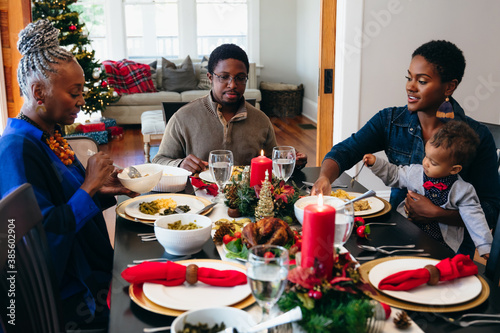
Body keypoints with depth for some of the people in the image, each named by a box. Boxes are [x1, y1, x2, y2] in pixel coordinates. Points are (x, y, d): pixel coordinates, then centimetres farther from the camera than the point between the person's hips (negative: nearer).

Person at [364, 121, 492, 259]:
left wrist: (485, 247, -6)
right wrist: (375, 163, 8)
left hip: (441, 243, -2)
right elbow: (393, 175, 18)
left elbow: (474, 218, -4)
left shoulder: (463, 190, -8)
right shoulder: (415, 172, 1)